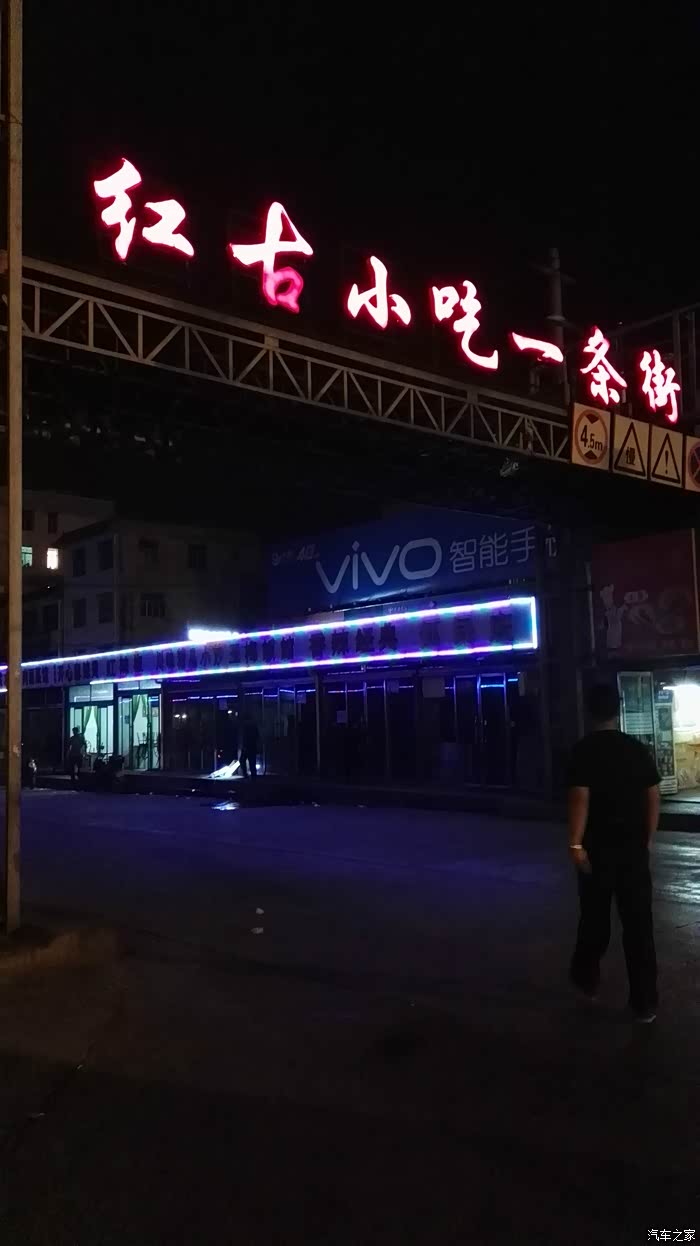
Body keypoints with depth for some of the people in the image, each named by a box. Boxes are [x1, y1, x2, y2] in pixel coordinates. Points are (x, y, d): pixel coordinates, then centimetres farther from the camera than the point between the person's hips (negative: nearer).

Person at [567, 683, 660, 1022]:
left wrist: (576, 843, -18)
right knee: (639, 924, 5)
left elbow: (580, 798, -19)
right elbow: (653, 798, 5)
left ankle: (587, 979, 33)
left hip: (598, 846, -2)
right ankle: (645, 1003, 8)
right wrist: (647, 839, 14)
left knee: (595, 918, 14)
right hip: (633, 846, 3)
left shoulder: (584, 750, -10)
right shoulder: (637, 748, 3)